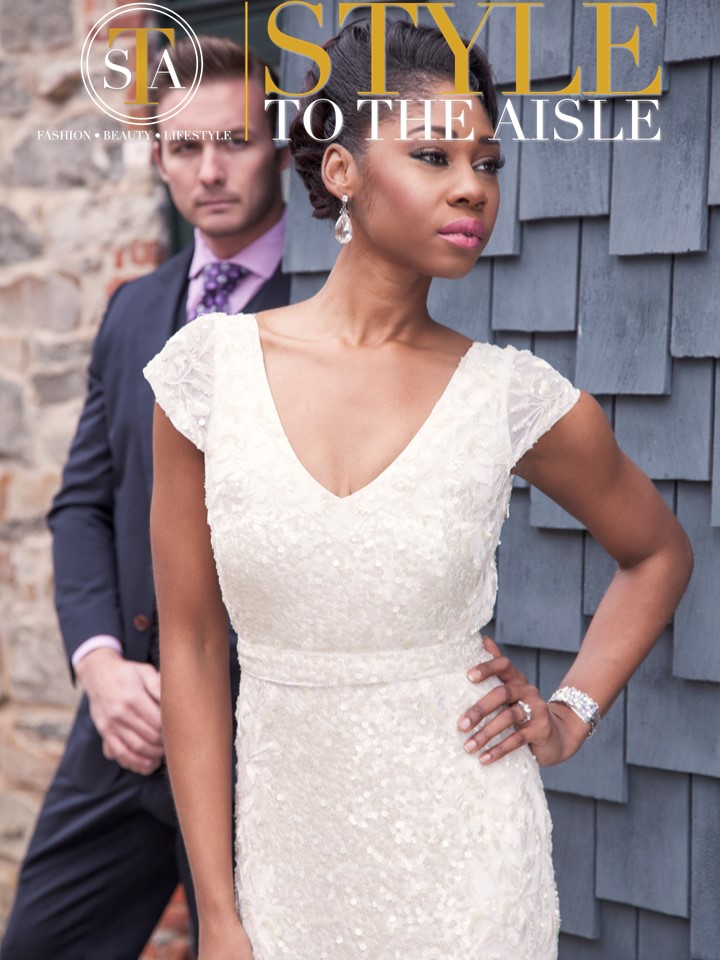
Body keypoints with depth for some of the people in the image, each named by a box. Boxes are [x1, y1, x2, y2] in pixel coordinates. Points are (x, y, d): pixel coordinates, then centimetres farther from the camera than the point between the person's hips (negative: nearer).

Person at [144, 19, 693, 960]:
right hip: (287, 839, 1)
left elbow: (660, 550, 12)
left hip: (465, 854, 0)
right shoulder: (210, 367, -6)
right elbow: (192, 647, -2)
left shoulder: (513, 395, -7)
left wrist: (572, 715, 1)